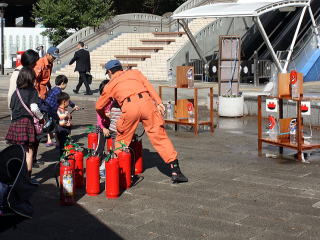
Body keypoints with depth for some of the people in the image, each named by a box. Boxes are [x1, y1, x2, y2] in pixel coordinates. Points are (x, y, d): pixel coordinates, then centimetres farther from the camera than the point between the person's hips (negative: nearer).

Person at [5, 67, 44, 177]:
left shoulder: (16, 92, 9)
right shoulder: (32, 91, -5)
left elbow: (12, 108, 11)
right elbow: (34, 108, -15)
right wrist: (41, 117, 1)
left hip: (15, 124, 5)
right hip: (27, 123, -5)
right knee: (29, 151, 2)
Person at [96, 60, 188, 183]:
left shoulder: (110, 85, 29)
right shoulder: (134, 72, 30)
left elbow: (99, 106, 36)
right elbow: (148, 86, 14)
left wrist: (104, 116, 57)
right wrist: (158, 103, 7)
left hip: (129, 106, -1)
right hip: (146, 102, 1)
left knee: (122, 139, 18)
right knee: (159, 136, 3)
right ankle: (175, 171, 0)